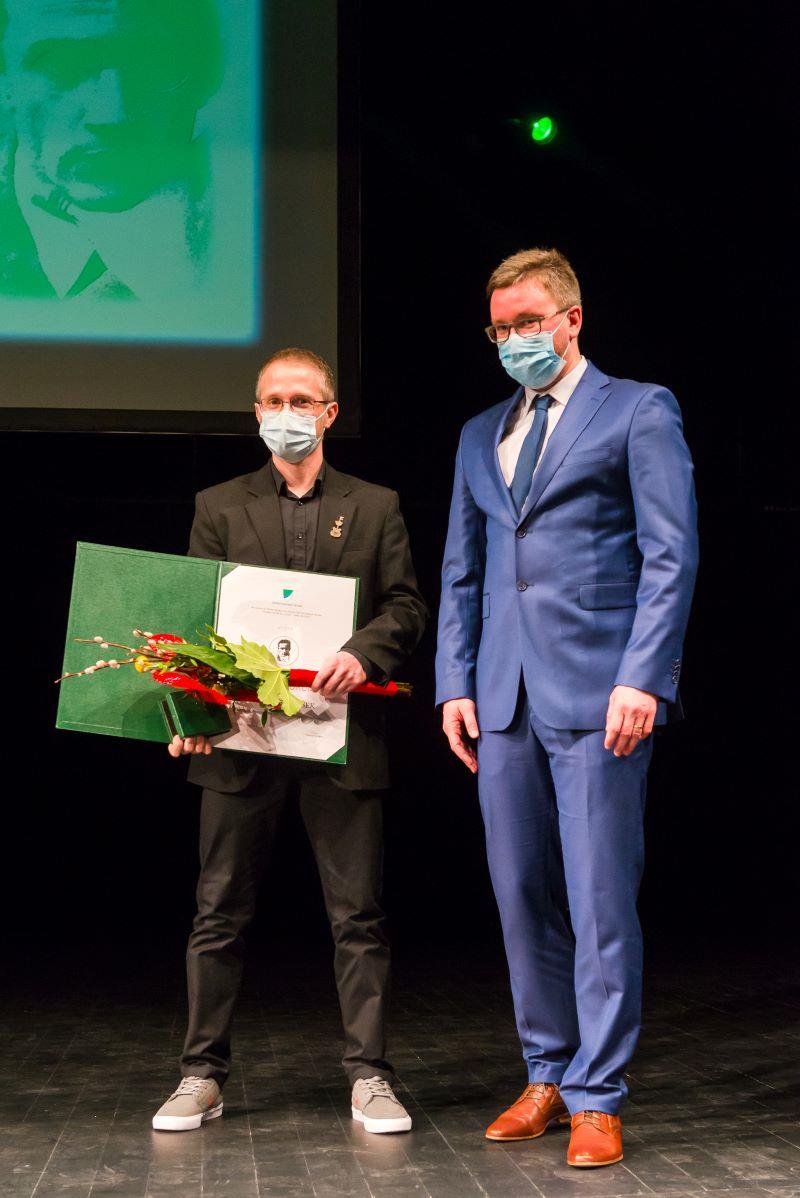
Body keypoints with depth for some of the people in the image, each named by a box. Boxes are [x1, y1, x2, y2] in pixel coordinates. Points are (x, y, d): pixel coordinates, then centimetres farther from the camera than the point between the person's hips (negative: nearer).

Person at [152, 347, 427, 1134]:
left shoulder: (374, 508, 12)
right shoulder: (220, 508, 12)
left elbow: (405, 606, 6)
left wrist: (363, 652, -15)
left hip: (342, 736, 0)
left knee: (358, 915, 1)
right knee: (219, 914, 5)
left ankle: (369, 1077, 10)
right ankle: (202, 1076, 15)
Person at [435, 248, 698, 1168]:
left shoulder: (637, 411, 3)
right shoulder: (481, 436, 20)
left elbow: (671, 556, -4)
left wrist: (642, 679, -13)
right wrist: (455, 684, 9)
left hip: (598, 694, -5)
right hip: (505, 701, 6)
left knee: (600, 902, -4)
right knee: (522, 899, 8)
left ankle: (596, 1099, 4)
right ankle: (547, 1075, 21)